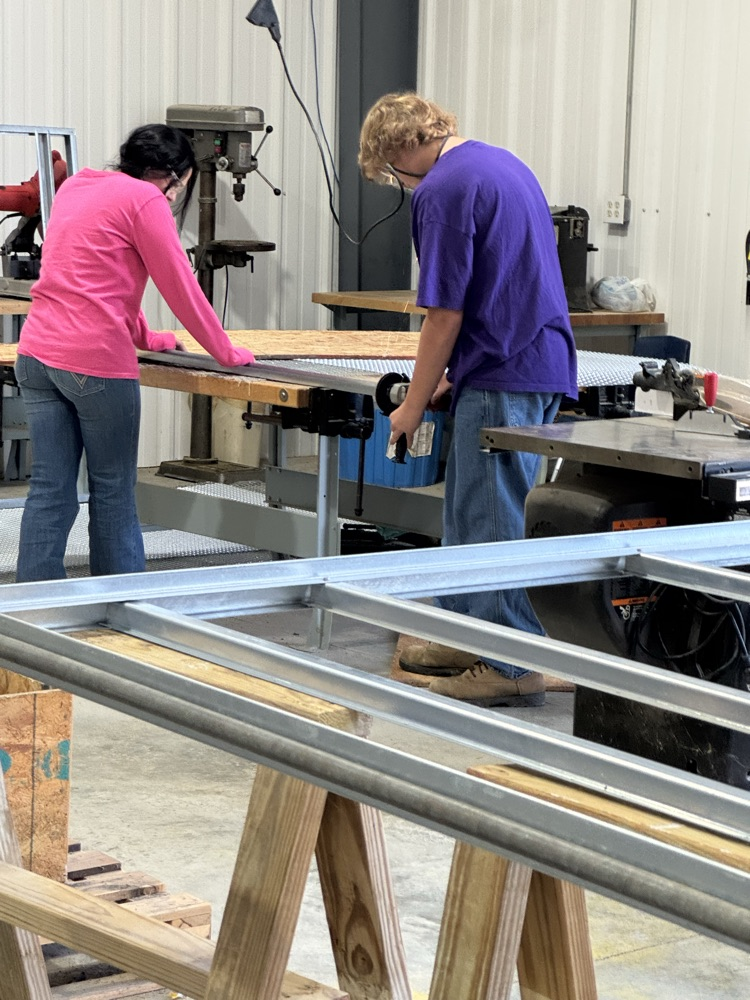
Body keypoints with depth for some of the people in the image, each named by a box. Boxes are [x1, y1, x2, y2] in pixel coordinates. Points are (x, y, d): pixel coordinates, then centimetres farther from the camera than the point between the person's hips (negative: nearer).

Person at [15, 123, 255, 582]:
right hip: (96, 360, -7)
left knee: (50, 492, 6)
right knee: (113, 494, 4)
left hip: (37, 354, 7)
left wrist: (145, 337, 30)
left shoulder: (74, 187, 19)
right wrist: (228, 354, 7)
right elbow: (181, 287, -4)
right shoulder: (145, 199, -5)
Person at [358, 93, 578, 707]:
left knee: (497, 522, -3)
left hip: (503, 379, -10)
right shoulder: (505, 164, 17)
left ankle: (515, 666, 2)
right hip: (543, 363, 10)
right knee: (470, 511, 18)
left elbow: (445, 314, -15)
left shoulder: (444, 189, -13)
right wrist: (454, 376, 22)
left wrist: (415, 404, -5)